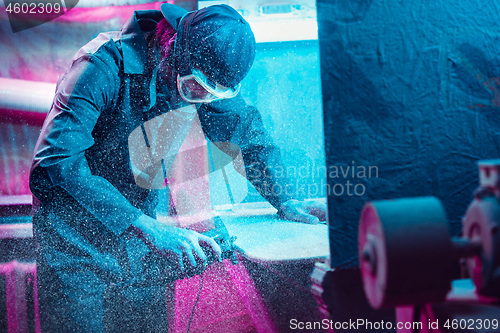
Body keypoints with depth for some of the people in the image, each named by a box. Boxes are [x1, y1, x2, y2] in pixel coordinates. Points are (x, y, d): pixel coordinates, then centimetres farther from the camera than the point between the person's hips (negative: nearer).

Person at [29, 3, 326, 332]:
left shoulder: (205, 73, -9)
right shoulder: (107, 64, -26)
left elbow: (247, 130, 6)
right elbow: (59, 157, -34)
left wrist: (284, 200, -8)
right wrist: (145, 227, -40)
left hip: (138, 217, 5)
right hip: (75, 227, -4)